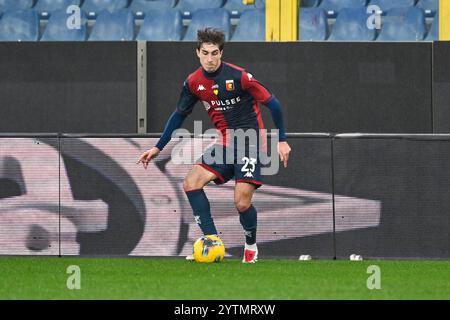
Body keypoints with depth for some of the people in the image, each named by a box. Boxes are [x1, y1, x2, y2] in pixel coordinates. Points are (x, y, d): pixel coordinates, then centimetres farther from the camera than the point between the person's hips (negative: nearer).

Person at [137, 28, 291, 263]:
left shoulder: (238, 76, -17)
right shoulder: (194, 82, 0)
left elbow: (272, 104, -9)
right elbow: (179, 114, 15)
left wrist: (282, 140, -8)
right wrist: (157, 148, 16)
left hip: (250, 142, -6)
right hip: (226, 144, 6)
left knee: (242, 202, -16)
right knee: (191, 183, -12)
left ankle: (251, 247, 13)